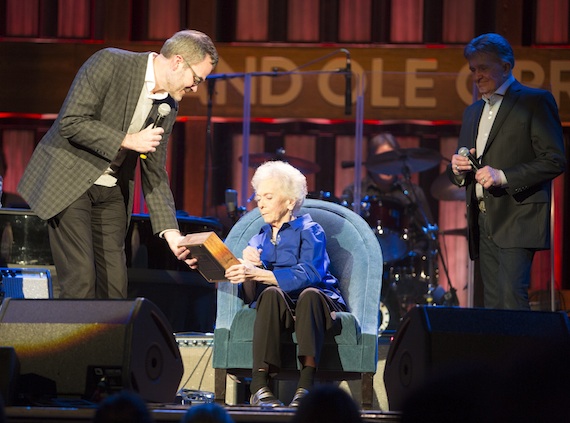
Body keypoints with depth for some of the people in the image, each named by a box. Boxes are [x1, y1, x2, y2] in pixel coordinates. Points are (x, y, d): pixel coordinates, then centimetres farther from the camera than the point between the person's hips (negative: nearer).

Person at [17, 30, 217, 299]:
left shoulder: (168, 108, 5)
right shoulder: (109, 63, -15)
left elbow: (154, 173, 9)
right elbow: (71, 123, -20)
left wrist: (170, 231, -1)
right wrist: (128, 140, -19)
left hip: (110, 192, 7)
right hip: (68, 181, -7)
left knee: (114, 284, 2)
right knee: (81, 280, -14)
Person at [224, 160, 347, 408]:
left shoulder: (309, 230, 8)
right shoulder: (259, 240, 24)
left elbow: (308, 275, -14)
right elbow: (249, 295, 10)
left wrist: (259, 274, -24)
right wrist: (248, 265, -12)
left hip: (315, 304, -2)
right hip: (279, 310, 2)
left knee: (309, 294, -37)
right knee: (271, 293, -32)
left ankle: (306, 385, -50)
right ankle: (260, 385, -46)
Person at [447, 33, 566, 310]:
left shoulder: (535, 102, -1)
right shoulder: (473, 112, 22)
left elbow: (555, 160, -9)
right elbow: (457, 173, 27)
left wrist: (504, 176, -17)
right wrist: (457, 169, 2)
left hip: (517, 221, -7)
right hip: (482, 223, 7)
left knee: (511, 296, -19)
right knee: (492, 305, 5)